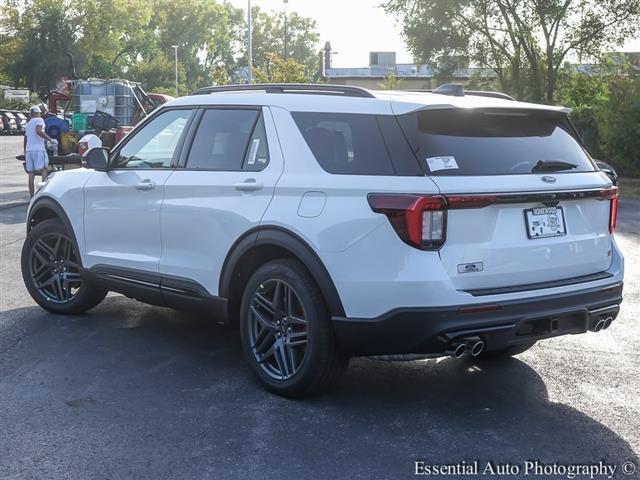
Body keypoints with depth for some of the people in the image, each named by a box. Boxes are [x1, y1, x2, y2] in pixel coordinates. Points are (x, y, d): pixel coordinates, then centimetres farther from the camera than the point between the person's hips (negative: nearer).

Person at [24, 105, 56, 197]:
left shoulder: (28, 124, 26)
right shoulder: (39, 120, 2)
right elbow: (38, 131, -18)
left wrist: (25, 154, 33)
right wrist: (51, 139, -17)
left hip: (28, 150, 7)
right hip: (38, 149, -7)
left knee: (31, 173, 4)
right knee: (44, 169, -8)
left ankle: (32, 196, 1)